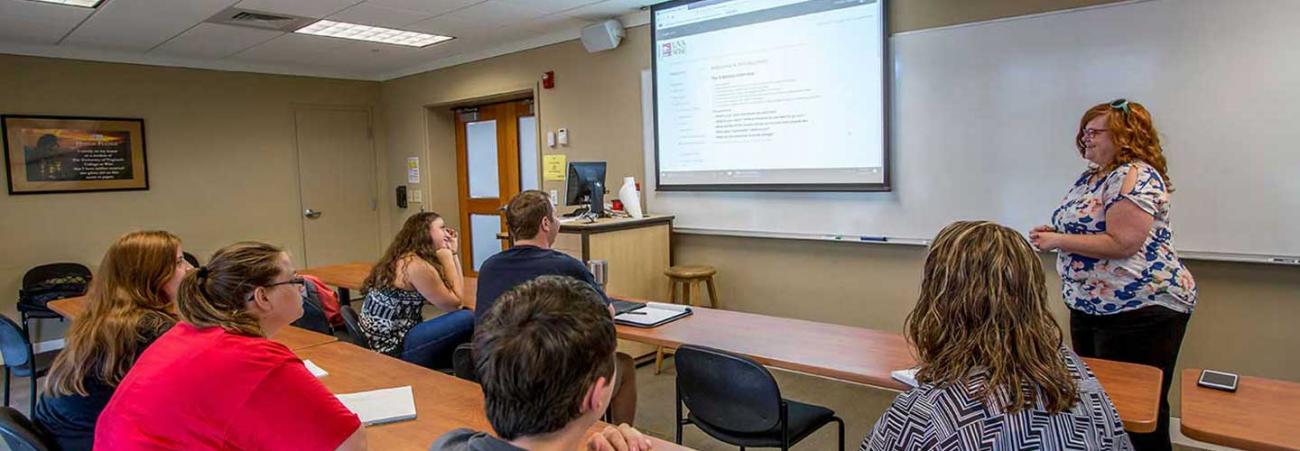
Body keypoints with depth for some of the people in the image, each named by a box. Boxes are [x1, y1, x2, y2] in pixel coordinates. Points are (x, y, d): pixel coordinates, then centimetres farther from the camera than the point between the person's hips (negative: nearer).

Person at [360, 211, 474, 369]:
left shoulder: (405, 259, 10)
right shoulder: (417, 266, -18)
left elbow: (455, 296, 9)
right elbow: (456, 304, -11)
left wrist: (453, 253, 8)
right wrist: (448, 259, -7)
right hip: (394, 349, -10)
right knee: (467, 319, -18)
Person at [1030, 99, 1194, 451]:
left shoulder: (1134, 176, -16)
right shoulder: (1089, 178, 13)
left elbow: (1121, 244, -26)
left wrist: (1059, 241, -19)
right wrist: (1054, 234, 4)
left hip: (1141, 309, -10)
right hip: (1090, 307, 10)